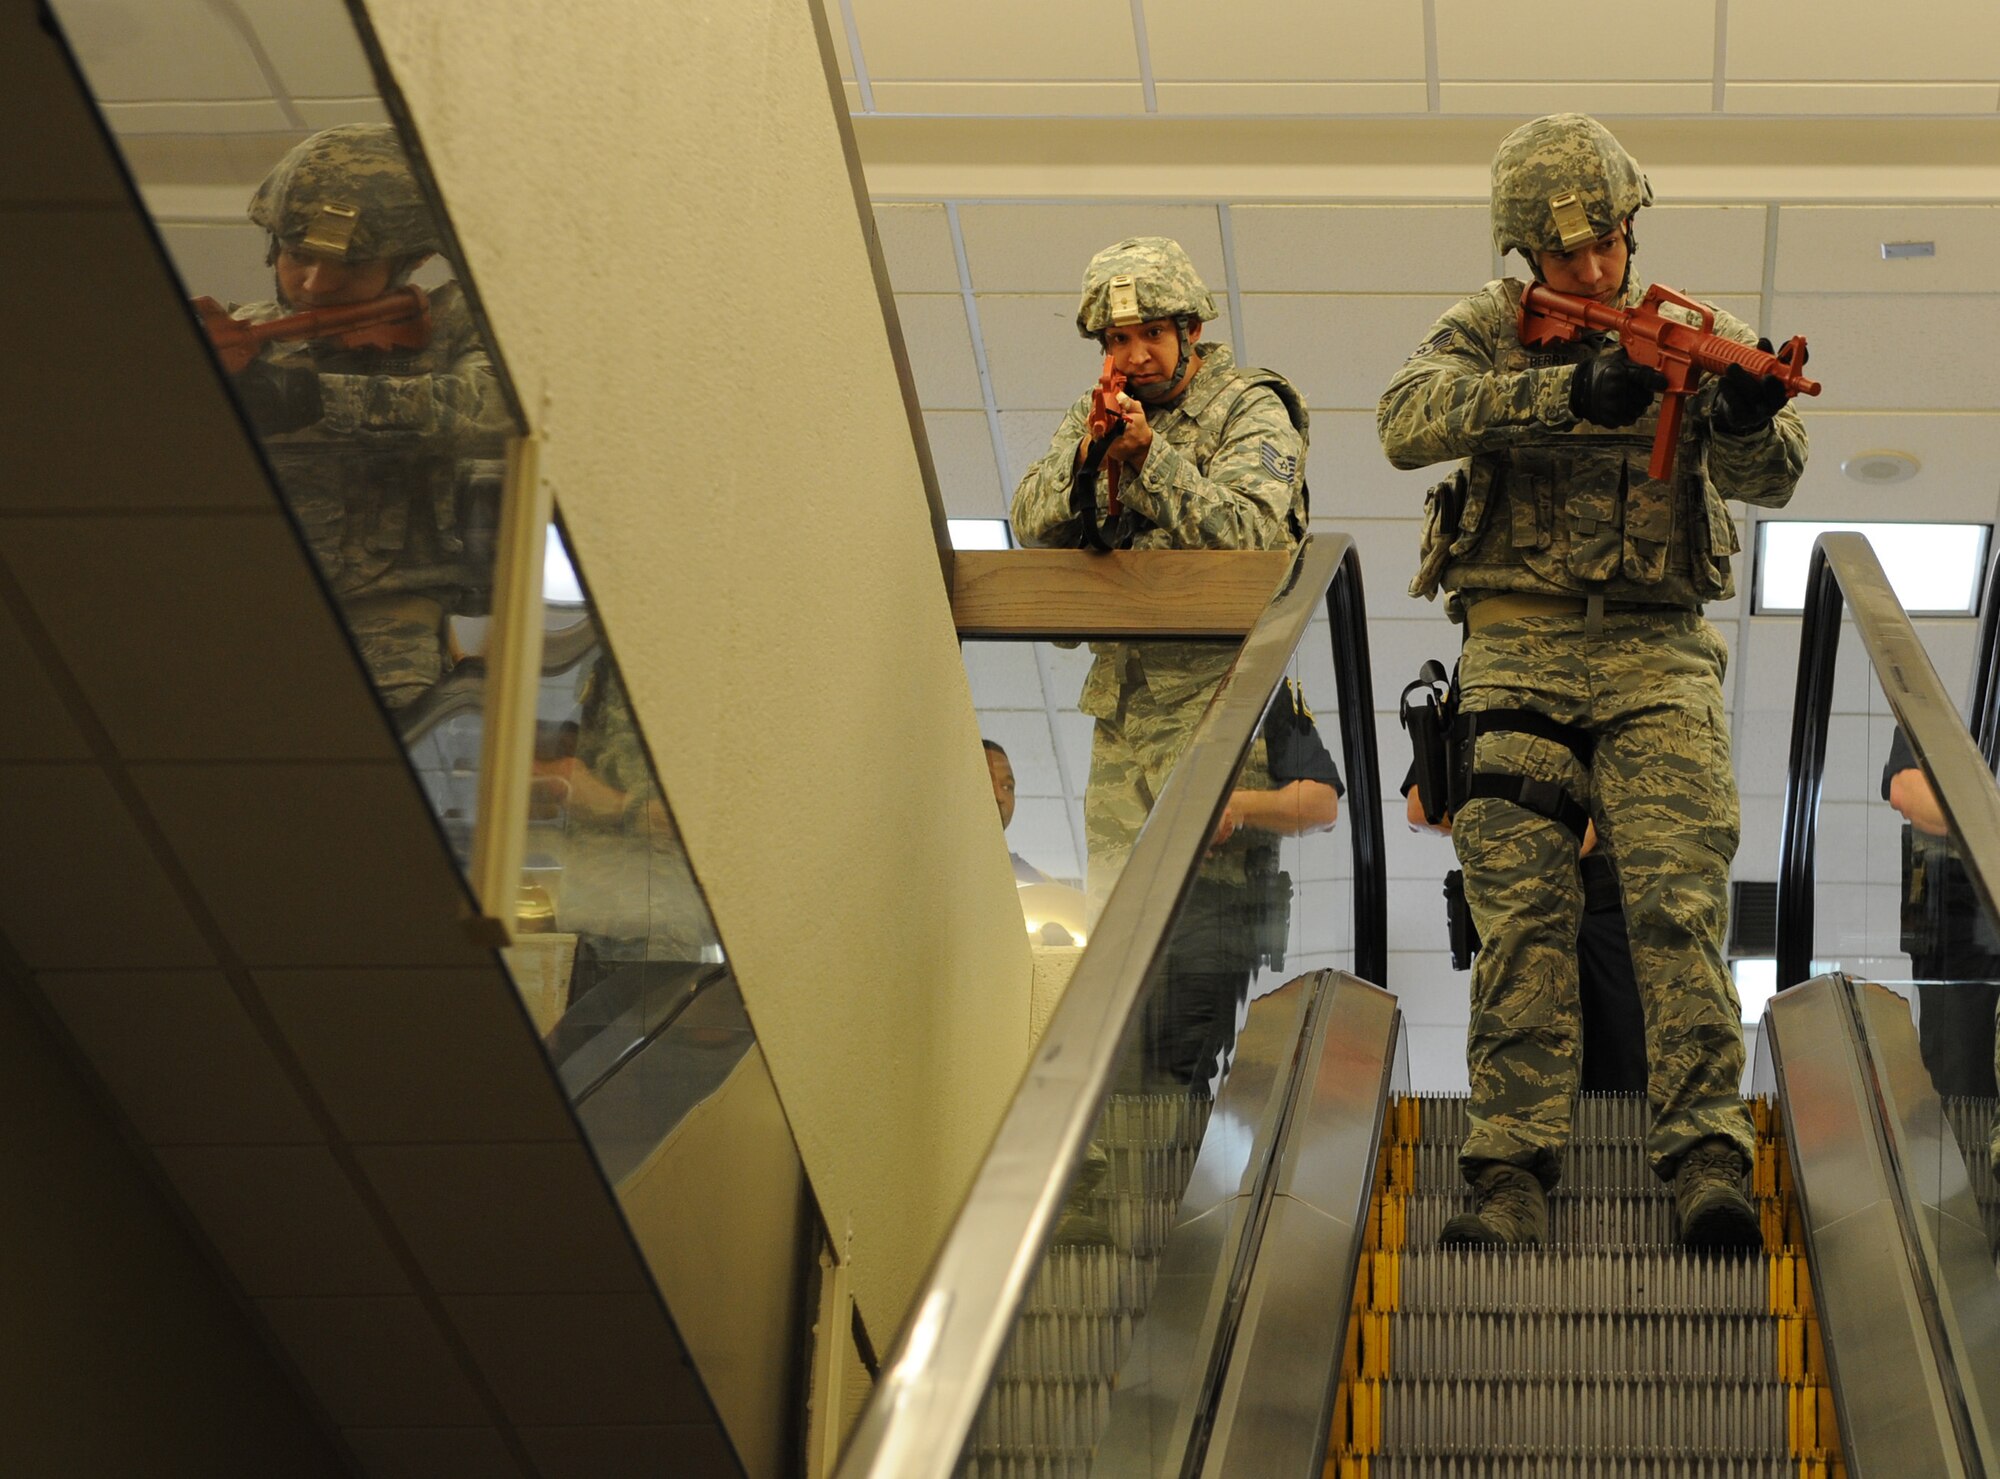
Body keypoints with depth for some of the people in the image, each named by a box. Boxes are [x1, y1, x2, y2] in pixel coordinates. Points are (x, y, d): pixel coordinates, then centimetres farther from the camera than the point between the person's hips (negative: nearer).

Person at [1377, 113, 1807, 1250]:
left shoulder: (1701, 336, 9)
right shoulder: (1488, 334, 9)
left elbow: (1770, 477, -7)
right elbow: (1408, 420, -13)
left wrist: (1748, 419, -33)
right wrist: (1568, 391, -26)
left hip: (1657, 652, 0)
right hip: (1516, 645, 0)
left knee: (1680, 896, -16)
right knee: (1521, 904, -11)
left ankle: (1709, 1157, -21)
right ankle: (1515, 1171, -13)